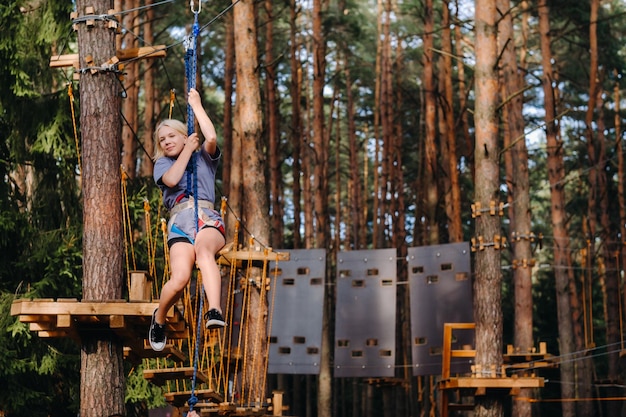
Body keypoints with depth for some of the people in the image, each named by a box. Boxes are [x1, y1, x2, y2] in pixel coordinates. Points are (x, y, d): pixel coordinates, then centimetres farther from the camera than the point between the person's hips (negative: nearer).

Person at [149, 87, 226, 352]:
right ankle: (159, 318, 6)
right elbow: (171, 180, -1)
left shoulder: (204, 157, 22)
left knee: (203, 248, -39)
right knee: (179, 279, -25)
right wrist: (187, 150, 8)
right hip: (179, 223, 0)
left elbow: (211, 138, -2)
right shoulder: (162, 163, 24)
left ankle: (215, 311, -55)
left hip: (208, 220, 0)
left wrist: (196, 105, 9)